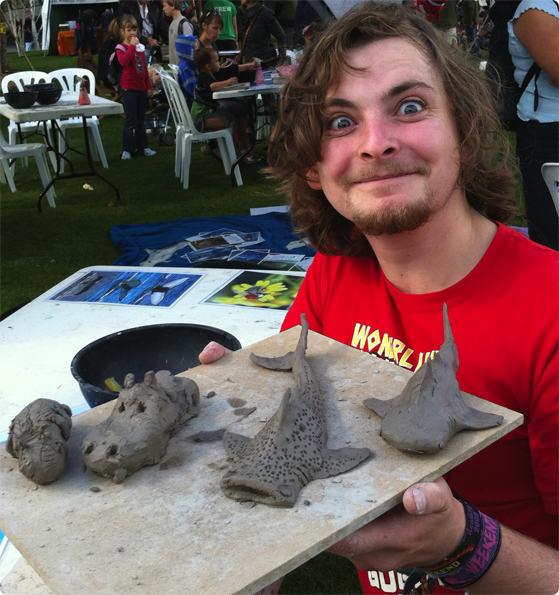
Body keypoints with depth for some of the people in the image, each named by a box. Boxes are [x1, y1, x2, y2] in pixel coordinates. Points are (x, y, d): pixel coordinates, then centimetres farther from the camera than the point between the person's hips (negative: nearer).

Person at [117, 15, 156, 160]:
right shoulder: (121, 48, -6)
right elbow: (123, 62, -28)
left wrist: (148, 86, 15)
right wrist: (131, 46, -25)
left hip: (141, 88, 6)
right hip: (129, 88, -6)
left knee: (141, 120, 13)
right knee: (130, 120, -7)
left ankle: (142, 146, 20)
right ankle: (127, 150, 0)